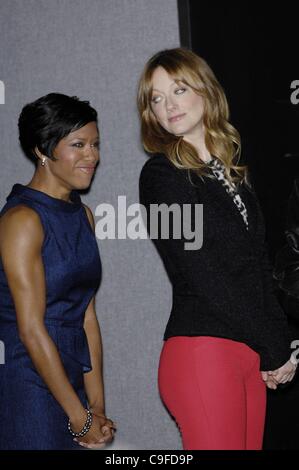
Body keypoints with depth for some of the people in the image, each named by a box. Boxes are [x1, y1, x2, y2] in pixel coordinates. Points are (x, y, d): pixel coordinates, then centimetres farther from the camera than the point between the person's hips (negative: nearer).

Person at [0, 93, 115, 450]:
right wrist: (81, 418, -13)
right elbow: (31, 330, -17)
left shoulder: (83, 215, 9)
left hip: (69, 379, 7)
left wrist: (97, 407, 2)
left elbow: (87, 316, 7)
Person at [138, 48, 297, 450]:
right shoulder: (162, 175, -4)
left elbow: (259, 269, 14)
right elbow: (202, 277, -10)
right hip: (202, 352, -6)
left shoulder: (232, 170, 17)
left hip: (251, 354, 6)